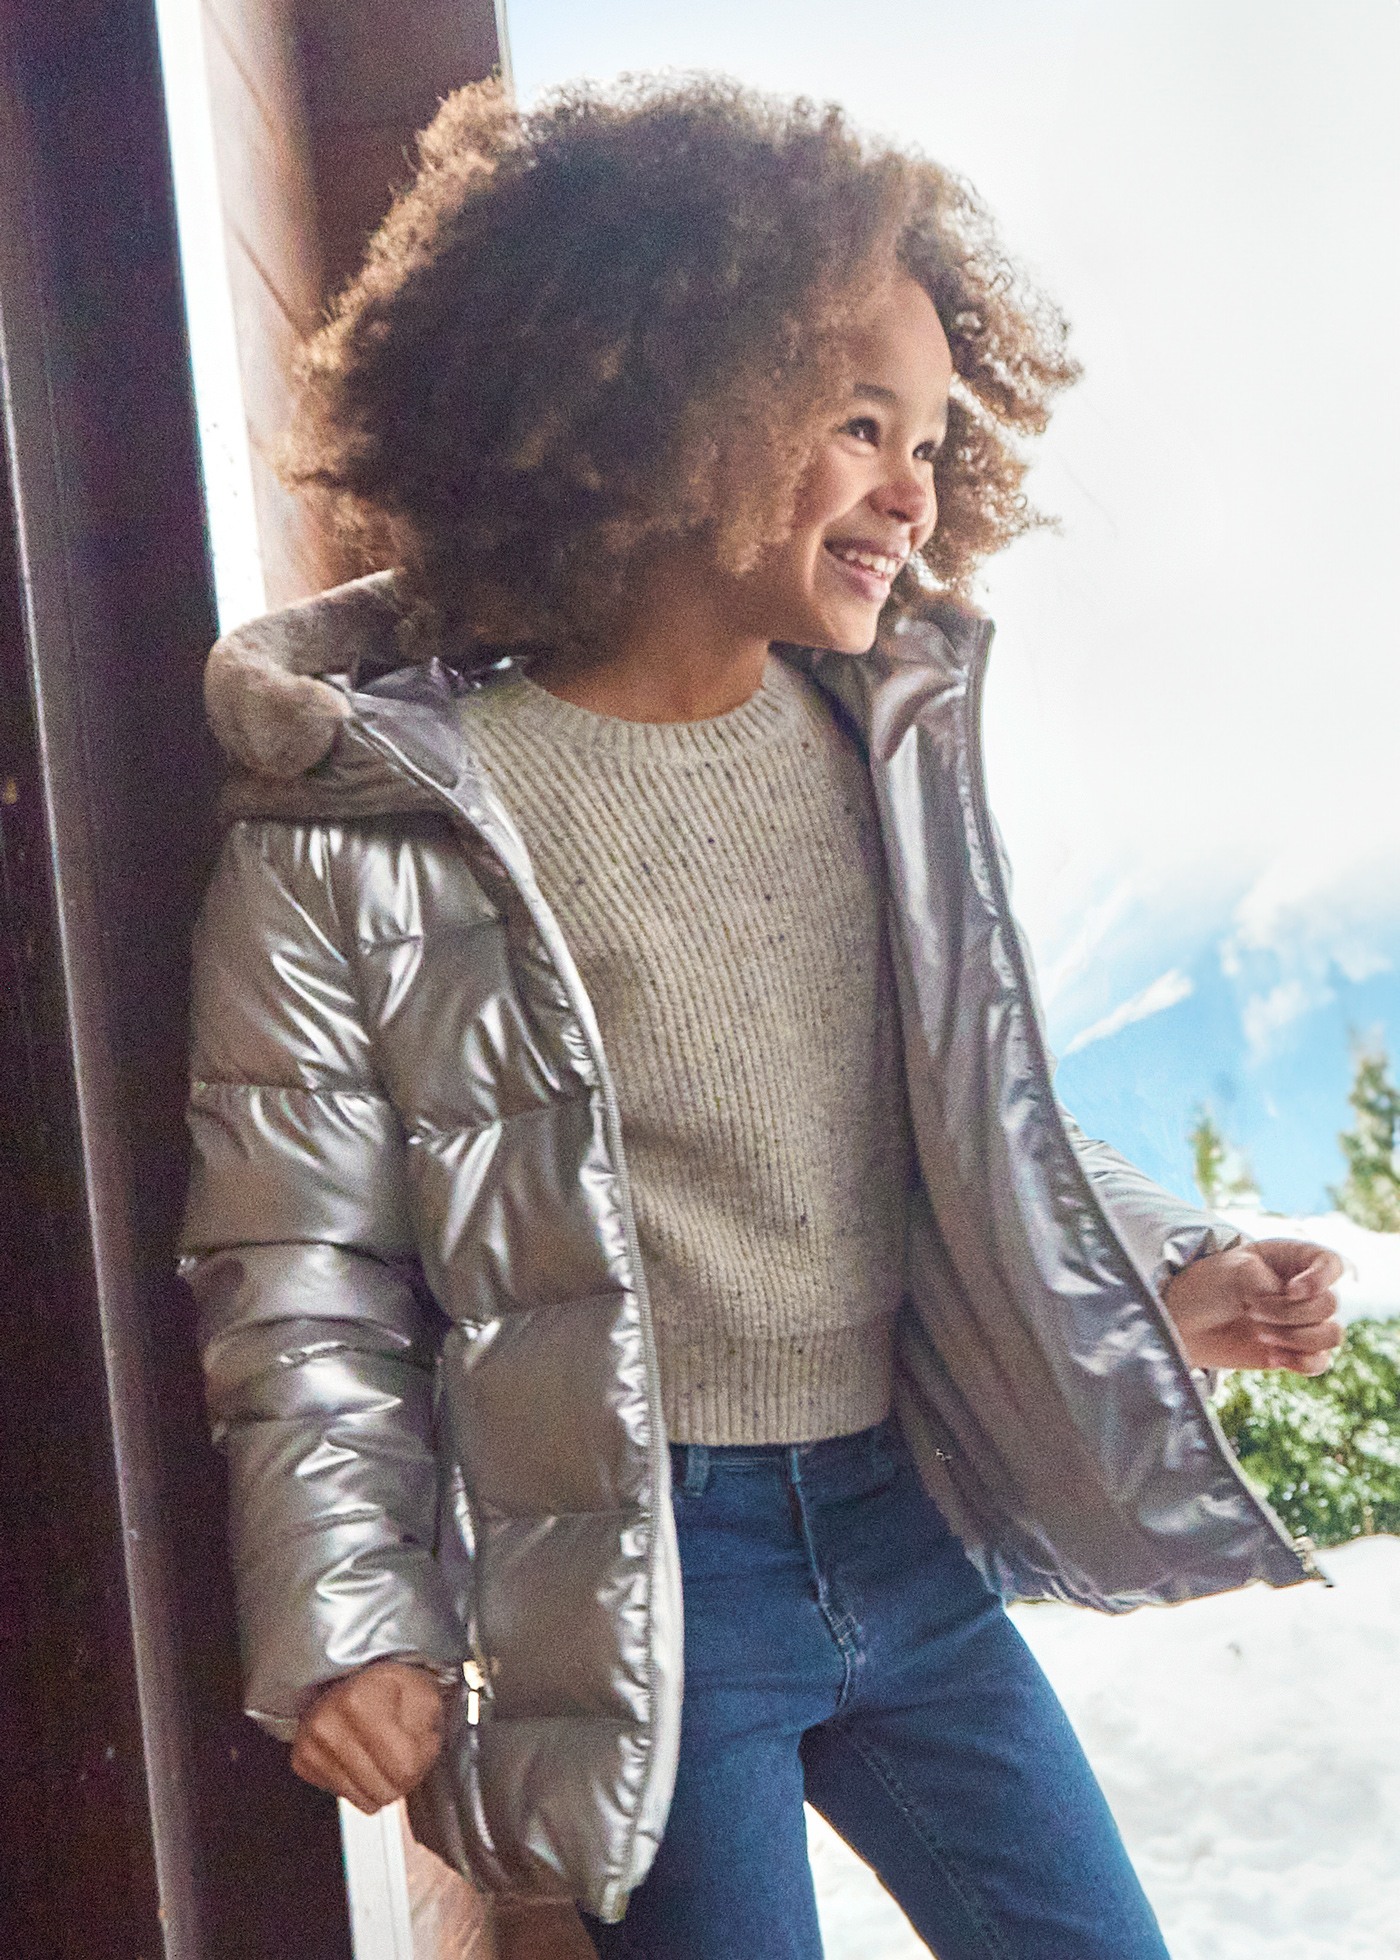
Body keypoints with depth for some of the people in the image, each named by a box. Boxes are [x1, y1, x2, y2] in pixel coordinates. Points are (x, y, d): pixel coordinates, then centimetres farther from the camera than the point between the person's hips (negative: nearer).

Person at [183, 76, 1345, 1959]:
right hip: (633, 1585, -5)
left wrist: (1166, 1276, 0)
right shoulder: (369, 827, -14)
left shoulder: (894, 735, 1)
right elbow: (300, 1276, -8)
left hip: (905, 1522, 5)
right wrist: (346, 1626, -13)